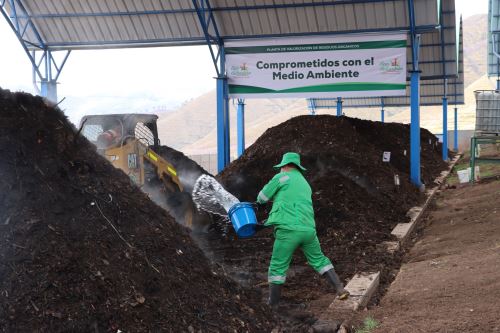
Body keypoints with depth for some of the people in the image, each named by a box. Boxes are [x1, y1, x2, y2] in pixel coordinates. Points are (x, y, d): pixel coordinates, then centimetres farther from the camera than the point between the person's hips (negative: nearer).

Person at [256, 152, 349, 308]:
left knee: (277, 268, 5)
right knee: (319, 259, 22)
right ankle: (340, 288, 10)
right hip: (308, 229, 6)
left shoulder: (282, 178, 3)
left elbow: (262, 197, 9)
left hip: (288, 229, -6)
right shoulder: (305, 184, 26)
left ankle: (272, 306, 9)